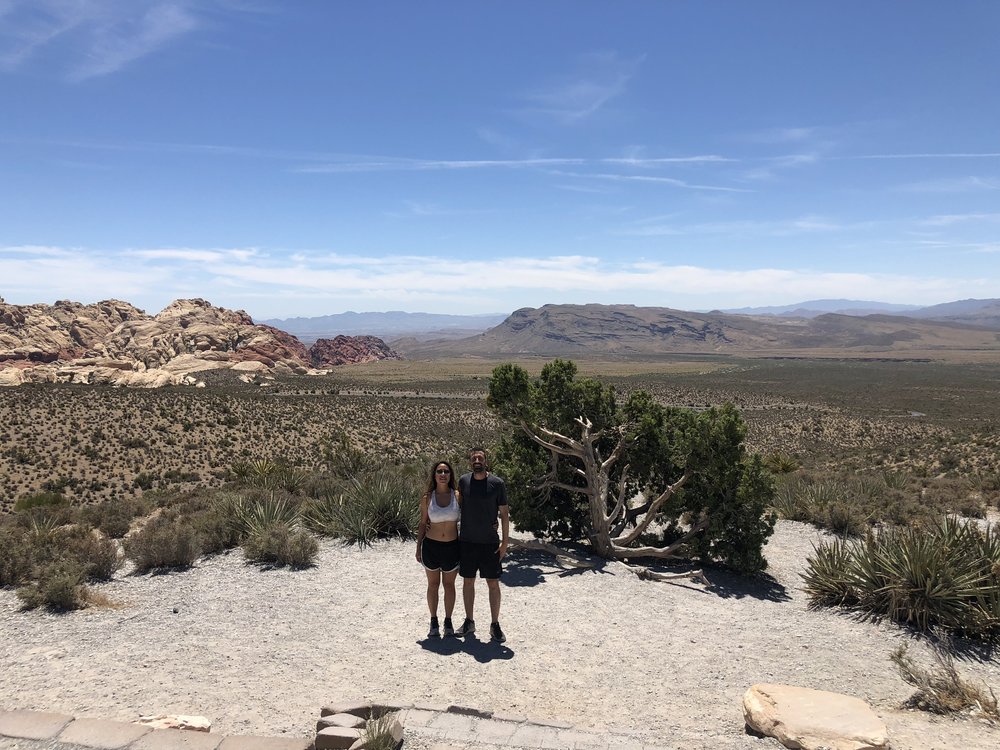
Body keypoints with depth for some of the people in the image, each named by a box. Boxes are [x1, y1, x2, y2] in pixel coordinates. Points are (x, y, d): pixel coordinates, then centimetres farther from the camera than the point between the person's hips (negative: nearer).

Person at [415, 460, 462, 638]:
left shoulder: (458, 496, -7)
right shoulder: (427, 498, -6)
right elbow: (422, 524, 3)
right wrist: (418, 549, 4)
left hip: (452, 547, 0)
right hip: (431, 546, 0)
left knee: (449, 584, 14)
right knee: (433, 584, 14)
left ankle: (448, 622, 29)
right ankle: (434, 622, 28)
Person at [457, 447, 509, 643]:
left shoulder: (497, 483, -7)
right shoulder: (463, 481, 1)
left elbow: (504, 514, -3)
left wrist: (504, 542, -7)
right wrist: (457, 534, 7)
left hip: (490, 542, -2)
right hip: (467, 541, 2)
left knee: (493, 583, 3)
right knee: (468, 582, 11)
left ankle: (495, 625, 14)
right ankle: (469, 622, 25)